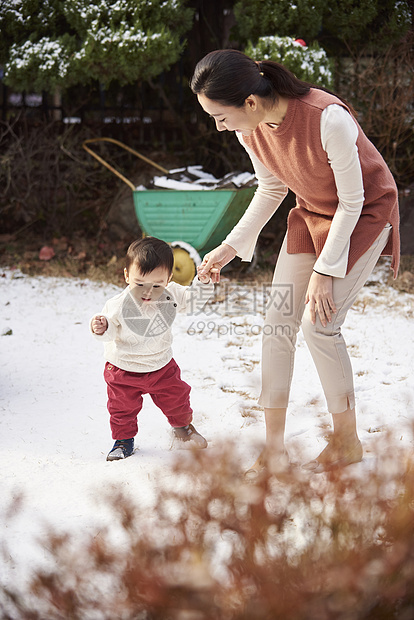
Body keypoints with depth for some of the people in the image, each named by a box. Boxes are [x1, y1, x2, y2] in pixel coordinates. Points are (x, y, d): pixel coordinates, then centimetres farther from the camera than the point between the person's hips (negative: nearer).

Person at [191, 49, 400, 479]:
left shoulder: (329, 119, -36)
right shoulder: (250, 130, -15)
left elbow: (352, 201, -24)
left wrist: (325, 271, -21)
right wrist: (231, 247, -2)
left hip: (366, 213, -6)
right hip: (311, 213, 6)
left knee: (319, 323, -14)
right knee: (278, 320, -3)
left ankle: (347, 441, 6)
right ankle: (274, 448, 6)